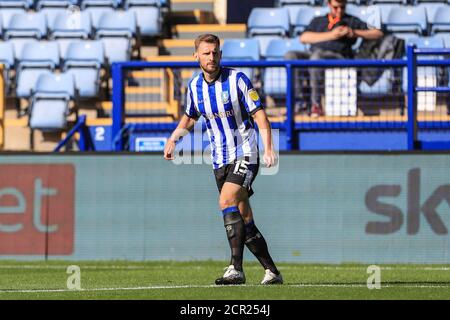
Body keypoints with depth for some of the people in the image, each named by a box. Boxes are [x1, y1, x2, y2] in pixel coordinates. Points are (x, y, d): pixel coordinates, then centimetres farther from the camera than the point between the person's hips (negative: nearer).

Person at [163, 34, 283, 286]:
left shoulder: (237, 79, -10)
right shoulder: (194, 86, 5)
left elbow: (259, 115, -10)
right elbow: (190, 117, 24)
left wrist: (269, 148, -22)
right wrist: (174, 138, 8)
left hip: (245, 155, -6)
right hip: (220, 161, 6)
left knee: (227, 201, -26)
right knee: (244, 220, 4)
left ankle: (236, 268, -29)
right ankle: (272, 271, 13)